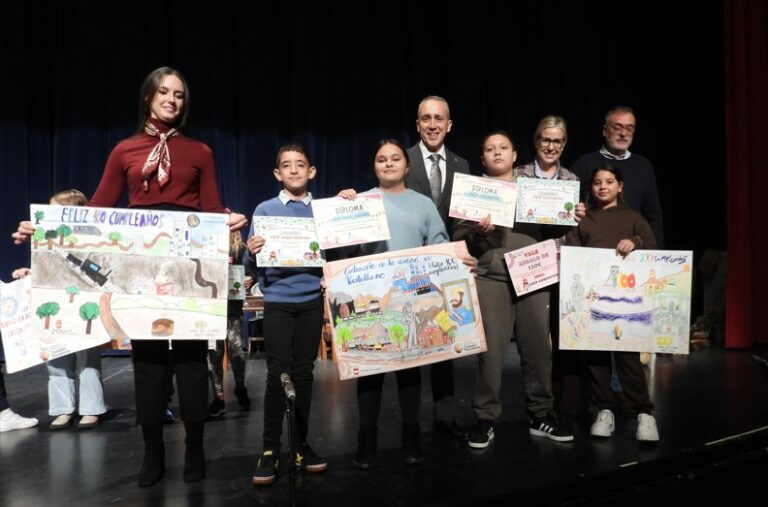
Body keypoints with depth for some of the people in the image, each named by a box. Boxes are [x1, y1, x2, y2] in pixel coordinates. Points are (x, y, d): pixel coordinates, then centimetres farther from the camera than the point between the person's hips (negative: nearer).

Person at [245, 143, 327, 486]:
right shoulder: (265, 210, 2)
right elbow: (252, 263, 0)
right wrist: (252, 253, -22)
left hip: (312, 300, 2)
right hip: (278, 301, -2)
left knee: (304, 373, 9)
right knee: (277, 374, -2)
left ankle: (301, 445, 20)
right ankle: (270, 450, 7)